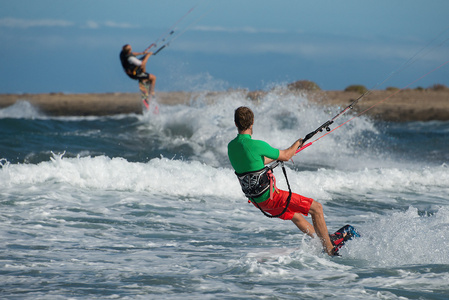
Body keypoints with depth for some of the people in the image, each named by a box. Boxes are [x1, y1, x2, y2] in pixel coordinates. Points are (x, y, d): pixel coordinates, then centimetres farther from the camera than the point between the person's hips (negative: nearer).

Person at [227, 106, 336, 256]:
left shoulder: (231, 146, 1)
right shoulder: (256, 145, -23)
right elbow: (285, 156, -8)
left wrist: (276, 157, 32)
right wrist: (297, 143, 12)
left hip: (256, 199, 8)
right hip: (270, 196, -8)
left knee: (295, 216, 29)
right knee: (316, 208, -1)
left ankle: (321, 239, 43)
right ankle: (329, 249, 2)